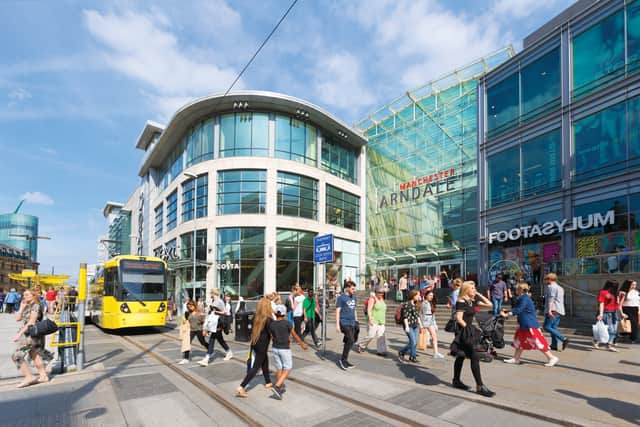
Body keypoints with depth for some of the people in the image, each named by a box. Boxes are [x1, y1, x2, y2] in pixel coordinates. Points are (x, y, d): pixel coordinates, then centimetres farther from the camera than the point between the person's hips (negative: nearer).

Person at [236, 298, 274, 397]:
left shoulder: (256, 317, 0)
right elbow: (271, 334, -15)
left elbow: (252, 330, 7)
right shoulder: (268, 319, -18)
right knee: (255, 367, -1)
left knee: (265, 363, 24)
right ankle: (241, 388, -7)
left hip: (254, 344, 7)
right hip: (262, 346, -7)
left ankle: (268, 382, 38)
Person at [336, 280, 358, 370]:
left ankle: (344, 361, 21)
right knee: (351, 340, -15)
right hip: (344, 323, -7)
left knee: (349, 341, 9)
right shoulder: (341, 297, -6)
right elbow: (337, 311, -8)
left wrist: (356, 321, 20)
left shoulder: (353, 297, 15)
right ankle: (343, 359, -1)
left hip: (352, 323, 7)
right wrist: (337, 325, -13)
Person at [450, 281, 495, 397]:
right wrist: (468, 328, -15)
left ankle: (456, 381, 26)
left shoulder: (472, 300, 10)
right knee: (475, 358, -9)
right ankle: (480, 387, -5)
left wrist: (479, 295, 5)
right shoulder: (461, 301, -14)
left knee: (461, 356, 16)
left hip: (470, 331, 9)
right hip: (464, 332, -9)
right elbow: (459, 319, -20)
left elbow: (490, 305, 9)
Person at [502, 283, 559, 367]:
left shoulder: (524, 298, -19)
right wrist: (506, 312, 11)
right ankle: (516, 359, 20)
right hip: (524, 325, 11)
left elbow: (518, 310, -22)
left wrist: (506, 314, -20)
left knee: (538, 342, -4)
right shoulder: (522, 298, 13)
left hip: (530, 325, -11)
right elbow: (517, 309, 19)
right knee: (520, 341, 13)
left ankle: (551, 358, 8)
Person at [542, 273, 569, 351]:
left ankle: (564, 339, -18)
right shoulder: (560, 288, 24)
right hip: (560, 311, 10)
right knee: (554, 327, 9)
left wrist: (549, 310, -22)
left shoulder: (551, 286, -5)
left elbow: (551, 299, -16)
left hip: (553, 310, -10)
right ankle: (554, 345, 6)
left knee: (546, 327, -11)